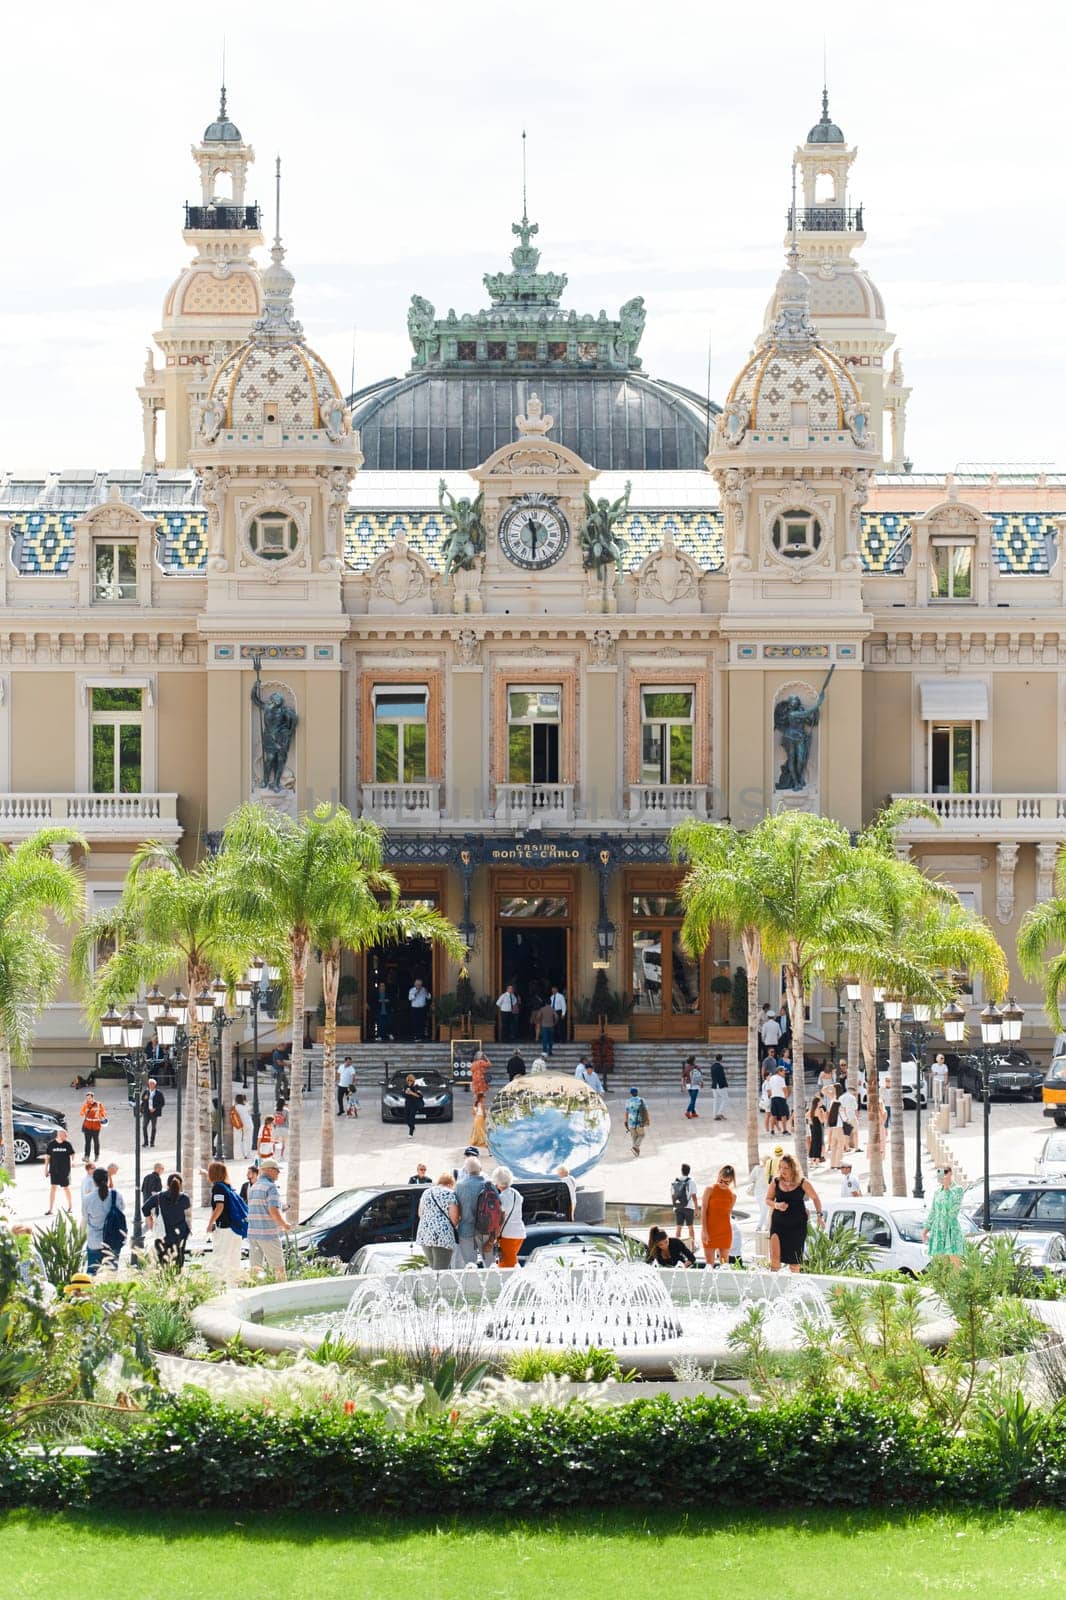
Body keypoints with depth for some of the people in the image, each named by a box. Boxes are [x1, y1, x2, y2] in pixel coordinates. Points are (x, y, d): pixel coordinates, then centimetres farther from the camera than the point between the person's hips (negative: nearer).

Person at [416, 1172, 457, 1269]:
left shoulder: (426, 1193, 15)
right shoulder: (450, 1194, -4)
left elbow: (420, 1214, 21)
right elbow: (453, 1217, -9)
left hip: (424, 1235, 6)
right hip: (443, 1236, -6)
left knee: (435, 1269, 15)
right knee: (440, 1272, -7)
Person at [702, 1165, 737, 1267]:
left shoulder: (733, 1195, 5)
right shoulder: (710, 1189, -4)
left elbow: (729, 1213, 12)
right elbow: (703, 1210, -5)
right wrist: (704, 1230, -11)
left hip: (725, 1232, 3)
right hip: (710, 1230, -3)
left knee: (724, 1263, 4)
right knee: (709, 1262, -4)